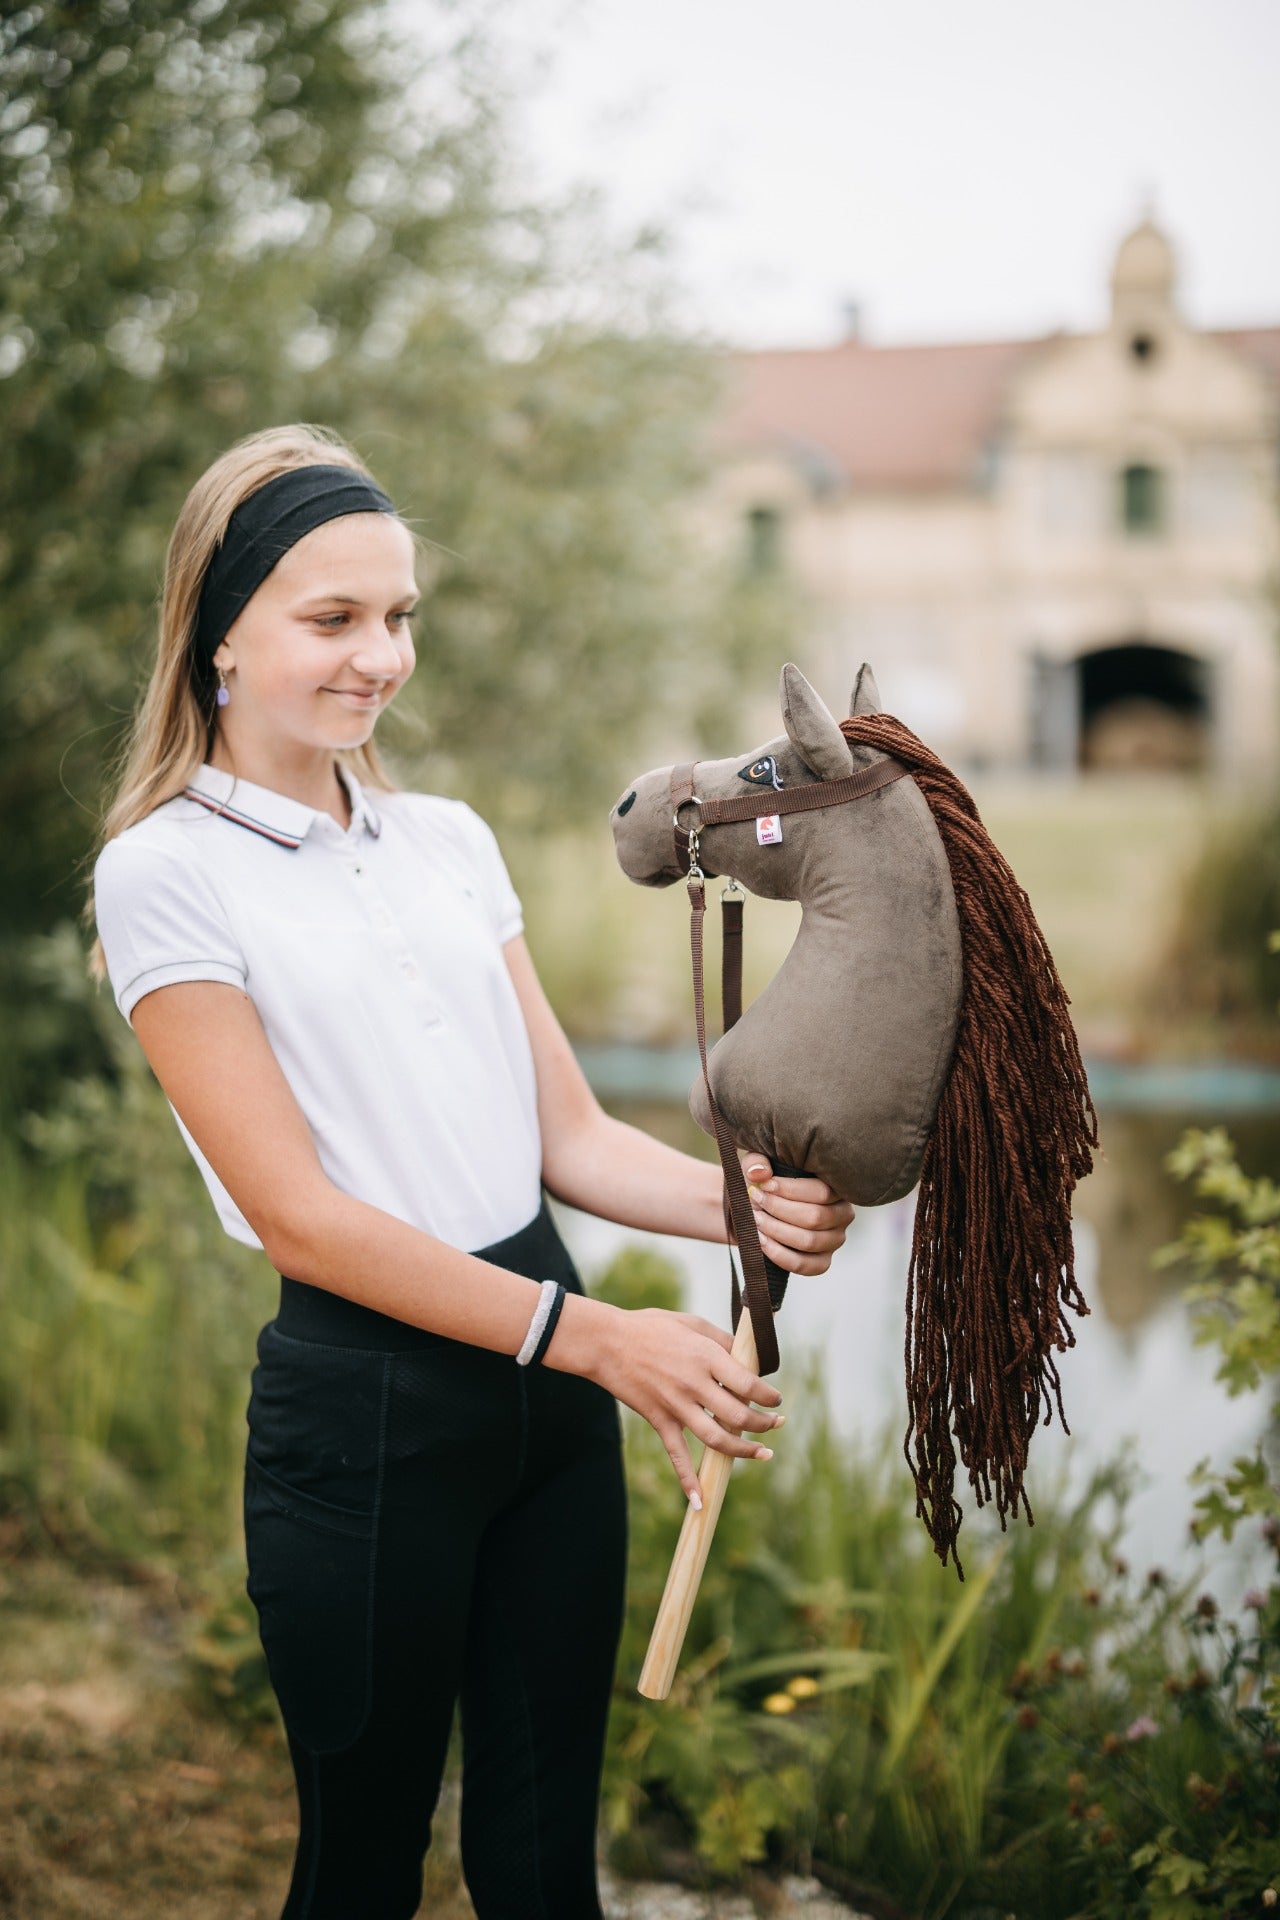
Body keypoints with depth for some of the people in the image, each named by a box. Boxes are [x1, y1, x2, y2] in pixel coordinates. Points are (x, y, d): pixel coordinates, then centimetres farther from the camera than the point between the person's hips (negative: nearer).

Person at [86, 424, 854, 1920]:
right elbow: (301, 1216, -14)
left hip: (548, 1384, 5)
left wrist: (750, 1203, -13)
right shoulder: (166, 872, -8)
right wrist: (598, 1338, -21)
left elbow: (571, 1137, 7)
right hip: (360, 1412, -5)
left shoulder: (450, 840, 10)